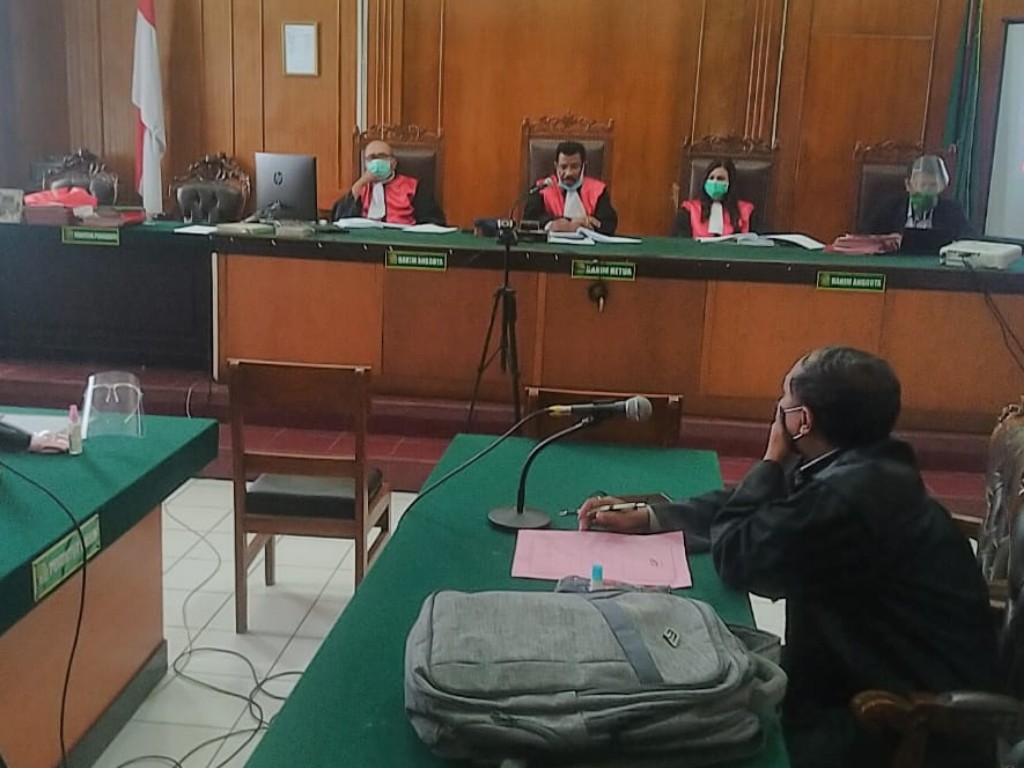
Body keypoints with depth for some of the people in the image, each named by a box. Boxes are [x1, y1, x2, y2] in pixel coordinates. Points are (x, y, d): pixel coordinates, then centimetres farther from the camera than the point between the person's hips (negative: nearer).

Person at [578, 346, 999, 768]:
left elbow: (735, 557, -18)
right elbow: (747, 511, 12)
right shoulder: (860, 470, 2)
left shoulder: (851, 494, -29)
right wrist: (646, 517, 9)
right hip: (890, 683, 9)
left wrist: (772, 460, -9)